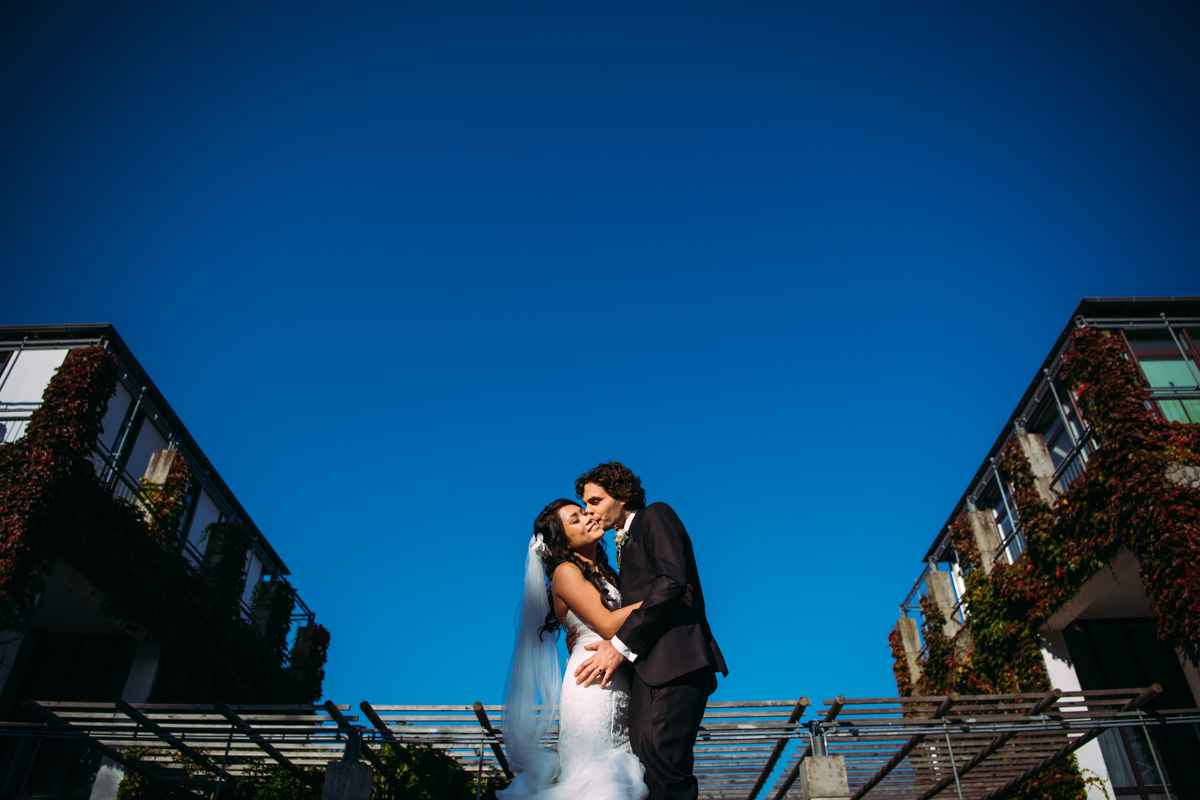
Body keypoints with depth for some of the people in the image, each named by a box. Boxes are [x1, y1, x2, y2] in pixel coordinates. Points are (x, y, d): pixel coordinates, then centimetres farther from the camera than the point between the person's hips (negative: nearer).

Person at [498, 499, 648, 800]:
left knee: (618, 773, 7)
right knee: (595, 771, -4)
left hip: (619, 683, 7)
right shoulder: (566, 571, -6)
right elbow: (608, 625, -14)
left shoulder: (602, 571, 18)